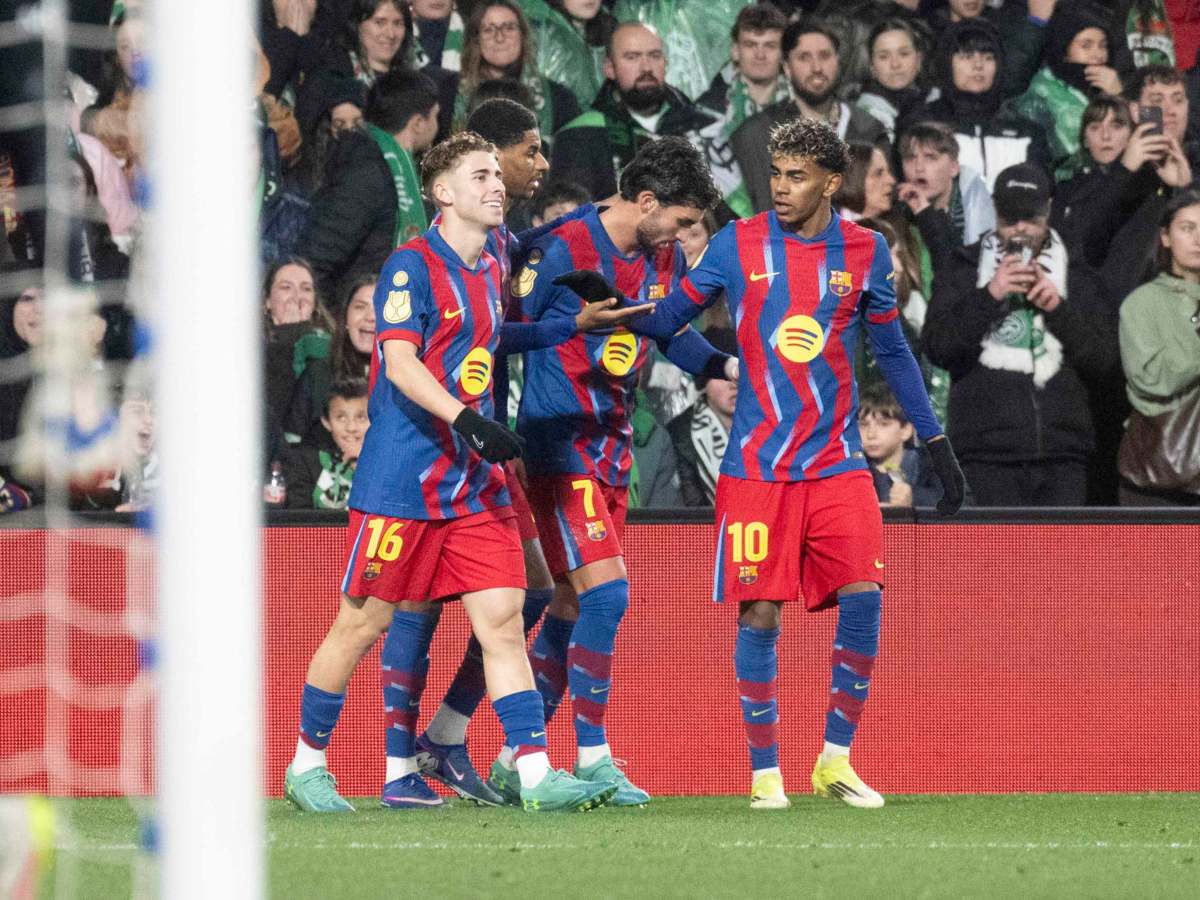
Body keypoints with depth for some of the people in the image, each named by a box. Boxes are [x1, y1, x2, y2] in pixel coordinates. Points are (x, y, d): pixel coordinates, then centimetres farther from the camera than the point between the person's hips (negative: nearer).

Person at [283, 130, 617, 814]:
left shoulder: (489, 266, 14)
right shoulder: (413, 265, -9)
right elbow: (401, 362, -20)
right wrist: (466, 419, -31)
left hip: (473, 481, 7)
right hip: (402, 477, -7)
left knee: (503, 619, -3)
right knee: (364, 623, 0)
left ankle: (537, 776, -9)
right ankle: (307, 765, 14)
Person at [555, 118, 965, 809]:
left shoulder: (865, 251, 5)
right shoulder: (738, 245, 1)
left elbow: (893, 350, 14)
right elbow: (668, 318, 4)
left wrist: (937, 443, 14)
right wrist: (608, 305, -16)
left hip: (837, 461, 1)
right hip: (757, 462, -1)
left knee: (863, 596, -12)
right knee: (760, 615, -5)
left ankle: (836, 760, 1)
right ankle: (765, 772, 6)